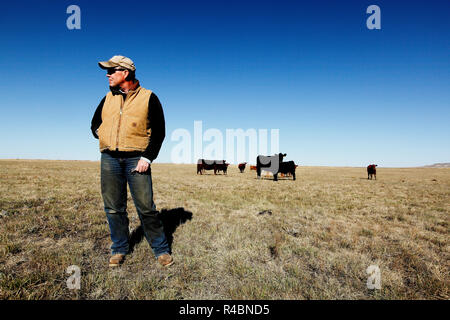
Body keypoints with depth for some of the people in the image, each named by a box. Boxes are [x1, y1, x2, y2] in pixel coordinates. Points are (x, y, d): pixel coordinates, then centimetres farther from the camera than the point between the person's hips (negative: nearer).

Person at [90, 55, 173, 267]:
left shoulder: (148, 98, 2)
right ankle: (119, 249, 24)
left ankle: (161, 249, 10)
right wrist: (104, 138, 6)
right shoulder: (107, 99, 17)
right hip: (109, 158, 5)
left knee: (146, 207, -4)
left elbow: (159, 131, -1)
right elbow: (95, 125, 27)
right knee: (114, 208, 8)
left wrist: (147, 157, -11)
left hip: (136, 159, -4)